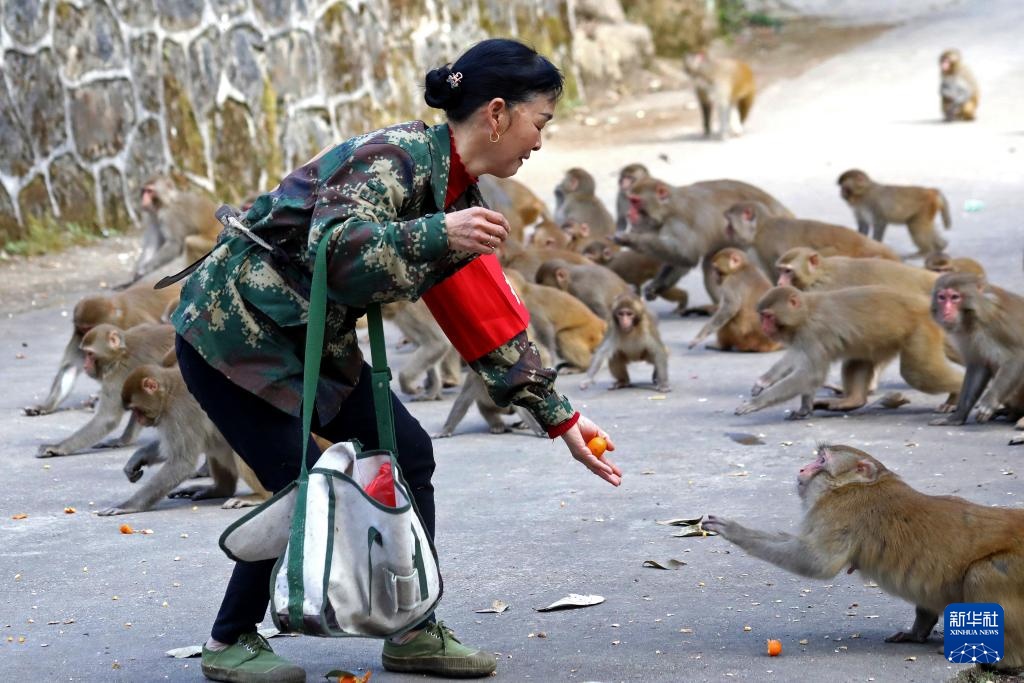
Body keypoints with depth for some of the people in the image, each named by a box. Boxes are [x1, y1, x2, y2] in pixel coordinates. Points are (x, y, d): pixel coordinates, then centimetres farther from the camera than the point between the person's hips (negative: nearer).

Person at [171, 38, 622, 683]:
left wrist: (561, 417, 10)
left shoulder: (460, 196, 5)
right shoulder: (394, 158, -23)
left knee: (408, 452, 2)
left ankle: (416, 631, 11)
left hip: (313, 339, 9)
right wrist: (439, 235, -49)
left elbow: (489, 324, 11)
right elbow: (333, 248, -38)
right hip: (235, 332, -9)